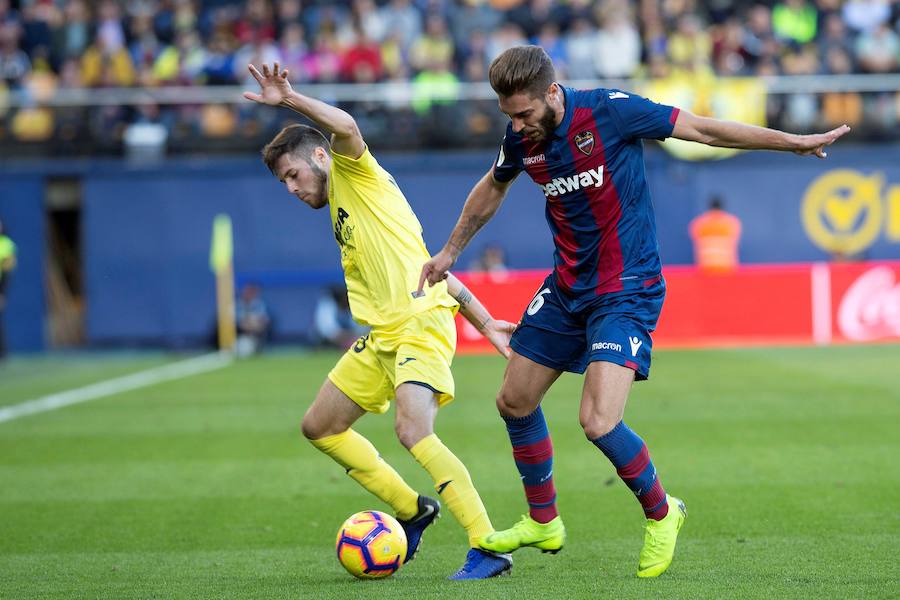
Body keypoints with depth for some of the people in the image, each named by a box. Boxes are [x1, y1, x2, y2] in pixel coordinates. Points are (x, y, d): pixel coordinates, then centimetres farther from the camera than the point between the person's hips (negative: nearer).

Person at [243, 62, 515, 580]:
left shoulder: (356, 174, 1)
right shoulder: (341, 210, 24)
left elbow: (347, 128, -25)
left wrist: (290, 99, -24)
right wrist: (484, 322, 17)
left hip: (422, 323, -10)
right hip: (381, 336, 10)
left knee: (413, 431, -26)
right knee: (320, 427, 14)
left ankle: (488, 548, -26)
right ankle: (412, 509, 22)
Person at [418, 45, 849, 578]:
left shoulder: (608, 112, -19)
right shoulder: (521, 139, -2)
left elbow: (702, 129, -13)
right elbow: (491, 190, 20)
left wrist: (795, 142, -12)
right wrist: (450, 252, 30)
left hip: (627, 290, -7)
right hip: (567, 288, 7)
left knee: (599, 421, -20)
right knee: (514, 403, 12)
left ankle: (661, 514, 6)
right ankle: (543, 523, 32)